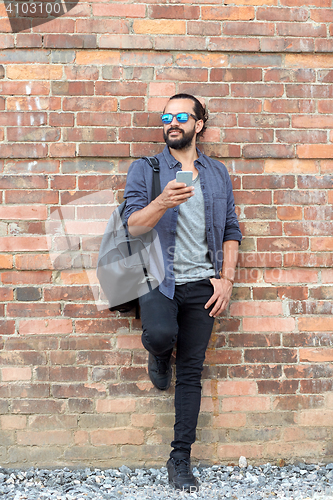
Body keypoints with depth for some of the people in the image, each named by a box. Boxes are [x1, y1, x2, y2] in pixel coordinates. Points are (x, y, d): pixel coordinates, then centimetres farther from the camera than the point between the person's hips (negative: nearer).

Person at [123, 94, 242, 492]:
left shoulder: (217, 174, 13)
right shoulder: (145, 169, 4)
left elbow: (231, 231, 13)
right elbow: (132, 224, -7)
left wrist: (226, 279, 1)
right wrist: (162, 202, -26)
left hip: (201, 284, 2)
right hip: (158, 279, -2)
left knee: (191, 373, 2)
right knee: (161, 334, -32)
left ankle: (180, 460, 13)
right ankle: (159, 356, 7)